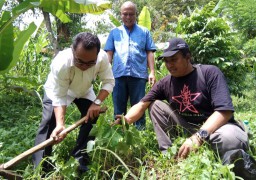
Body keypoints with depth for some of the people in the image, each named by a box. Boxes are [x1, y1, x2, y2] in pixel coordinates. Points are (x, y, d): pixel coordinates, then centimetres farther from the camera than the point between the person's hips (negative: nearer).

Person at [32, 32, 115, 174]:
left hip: (84, 91, 3)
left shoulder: (102, 58, -36)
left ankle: (80, 160, 7)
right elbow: (59, 97, -37)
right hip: (57, 90, -3)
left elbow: (109, 82, -25)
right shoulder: (60, 63, -42)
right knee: (48, 122, -16)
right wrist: (60, 124, -49)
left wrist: (97, 102, -40)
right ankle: (40, 167, -7)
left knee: (92, 118, -7)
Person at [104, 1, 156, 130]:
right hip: (119, 74, 1)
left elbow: (149, 53, 9)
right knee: (118, 108, 7)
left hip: (138, 74, -1)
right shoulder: (114, 32, 16)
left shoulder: (144, 32, 14)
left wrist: (152, 72, 0)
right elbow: (109, 53, 12)